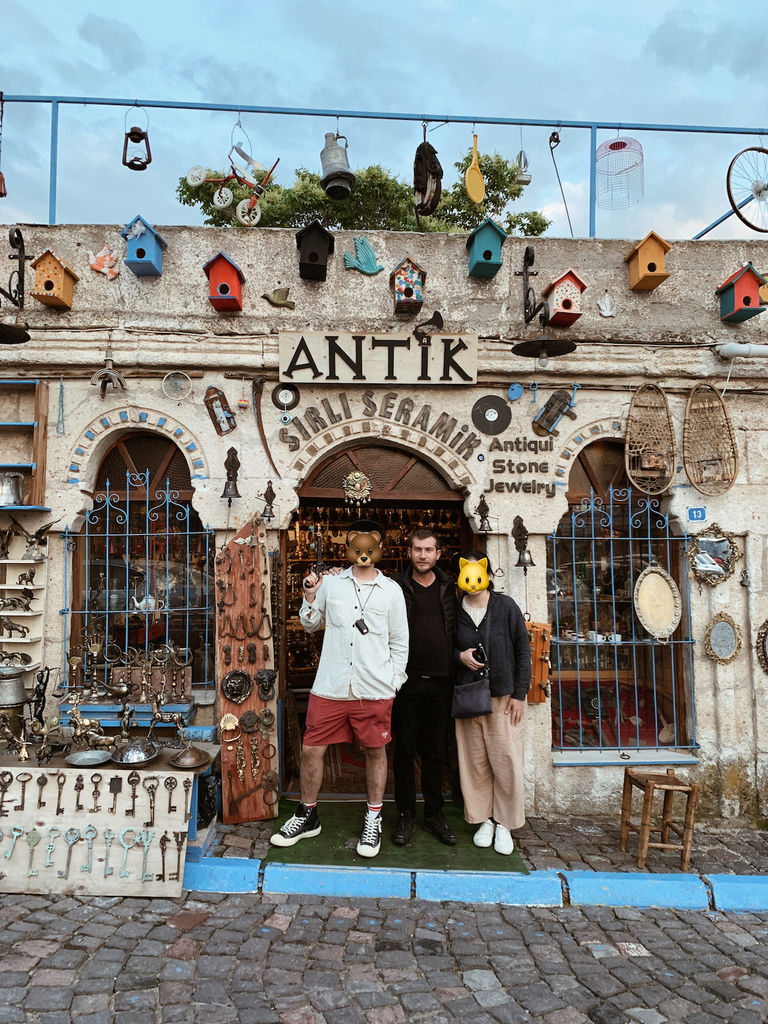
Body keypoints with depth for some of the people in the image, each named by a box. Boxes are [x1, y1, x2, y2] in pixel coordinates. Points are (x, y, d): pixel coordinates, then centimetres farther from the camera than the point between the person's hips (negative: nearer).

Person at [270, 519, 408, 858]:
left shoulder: (392, 591, 3)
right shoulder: (331, 583, 6)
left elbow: (399, 643, 8)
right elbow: (311, 625, 18)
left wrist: (393, 684, 3)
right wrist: (310, 599, 0)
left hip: (375, 691, -1)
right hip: (330, 687, 1)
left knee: (375, 752, 10)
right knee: (311, 750, 6)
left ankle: (373, 820, 30)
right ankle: (307, 817, 28)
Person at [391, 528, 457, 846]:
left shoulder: (449, 588, 8)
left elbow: (458, 632, 12)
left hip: (440, 681, 3)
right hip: (407, 680, -2)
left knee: (435, 751, 12)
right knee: (405, 749, 6)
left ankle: (434, 813, 25)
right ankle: (406, 814, 20)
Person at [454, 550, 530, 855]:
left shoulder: (505, 606, -2)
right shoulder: (455, 611, 3)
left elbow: (522, 650, 0)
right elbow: (446, 647, 15)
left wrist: (519, 694, -4)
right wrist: (460, 655, -9)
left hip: (503, 697, -2)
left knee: (506, 761, -1)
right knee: (475, 762, 7)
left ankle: (504, 824, 16)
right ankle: (484, 820, 23)